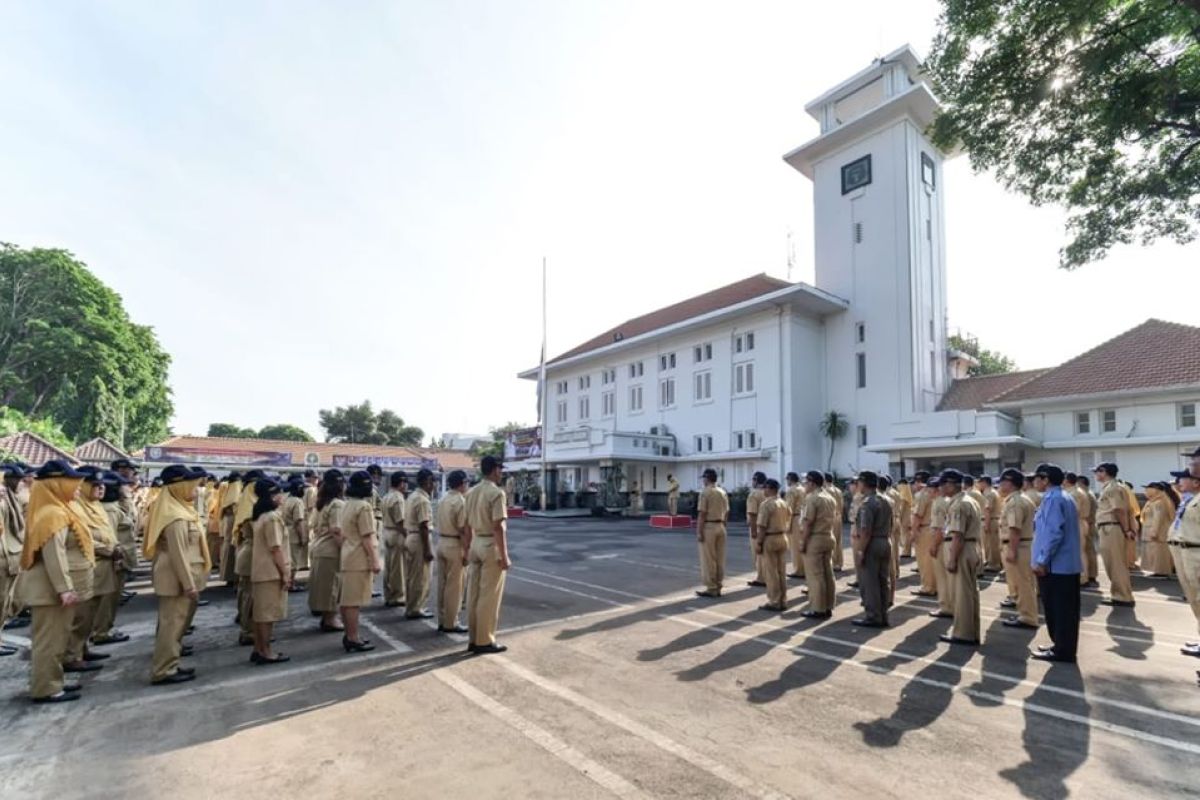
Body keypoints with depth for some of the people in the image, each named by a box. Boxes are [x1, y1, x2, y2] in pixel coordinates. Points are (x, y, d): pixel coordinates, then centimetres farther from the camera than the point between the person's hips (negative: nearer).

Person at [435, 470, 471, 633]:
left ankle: (442, 621, 23)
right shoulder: (461, 501, -16)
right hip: (455, 545, -8)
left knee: (442, 584, 14)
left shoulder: (443, 499, 9)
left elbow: (442, 523, 10)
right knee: (454, 586, 2)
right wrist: (467, 551, -14)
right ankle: (450, 624, 9)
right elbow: (464, 529, -19)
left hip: (441, 543, 8)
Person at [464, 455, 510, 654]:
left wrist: (467, 550, 18)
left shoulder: (471, 492, 9)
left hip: (476, 543, 8)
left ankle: (474, 639, 23)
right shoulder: (497, 493, -16)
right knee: (489, 596, 2)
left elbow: (467, 525, 12)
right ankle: (484, 641, 10)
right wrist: (504, 556, -17)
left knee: (473, 594, 13)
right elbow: (498, 527, -20)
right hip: (491, 546, -8)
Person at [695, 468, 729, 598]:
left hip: (708, 527, -7)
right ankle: (718, 587, 17)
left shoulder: (705, 492, -12)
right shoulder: (723, 492, 9)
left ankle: (711, 588, 3)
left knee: (708, 560, 0)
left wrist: (699, 532, -13)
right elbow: (726, 512, 12)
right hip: (720, 527, 7)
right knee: (720, 559, 11)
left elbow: (702, 514, -15)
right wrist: (722, 525, 19)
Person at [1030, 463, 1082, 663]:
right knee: (1066, 609, 15)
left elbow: (1054, 533, -22)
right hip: (1069, 564, 10)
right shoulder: (1064, 498, 15)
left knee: (1056, 610, 0)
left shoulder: (1051, 499, -16)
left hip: (1054, 565, -10)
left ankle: (1061, 651, 8)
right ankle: (1064, 648, 25)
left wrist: (1042, 560, -19)